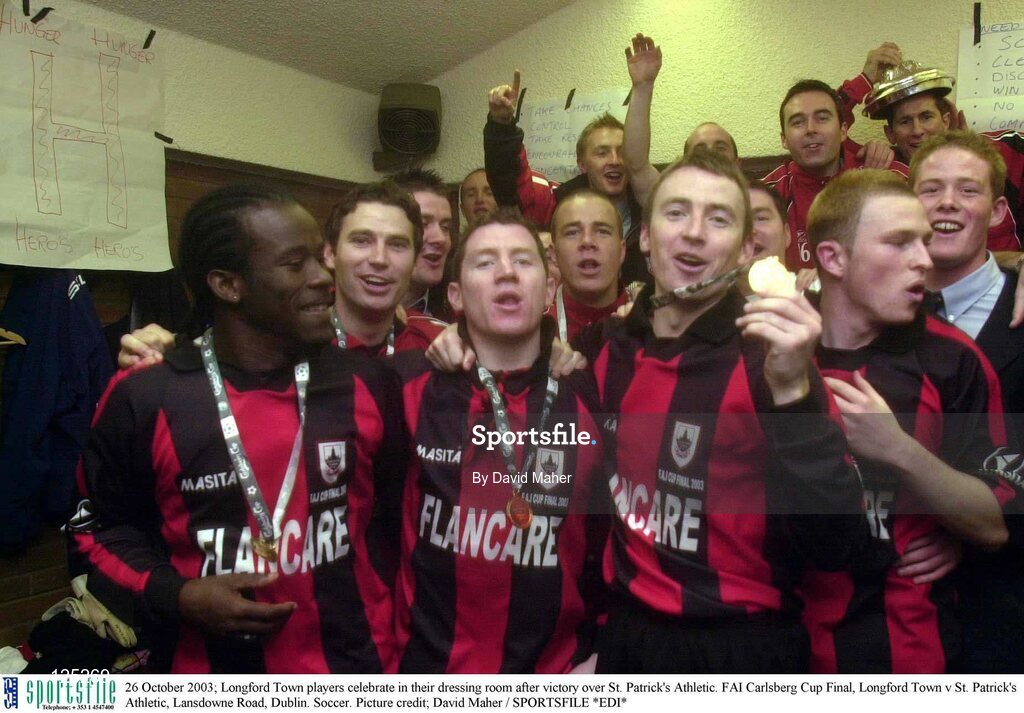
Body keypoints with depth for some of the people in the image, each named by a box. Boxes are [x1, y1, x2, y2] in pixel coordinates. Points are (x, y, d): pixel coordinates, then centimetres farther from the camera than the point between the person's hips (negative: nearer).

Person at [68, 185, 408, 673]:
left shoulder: (368, 386, -7)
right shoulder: (144, 398, -11)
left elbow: (397, 516, 3)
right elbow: (98, 525, 3)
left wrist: (392, 641, 2)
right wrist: (173, 595, -12)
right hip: (215, 667, -1)